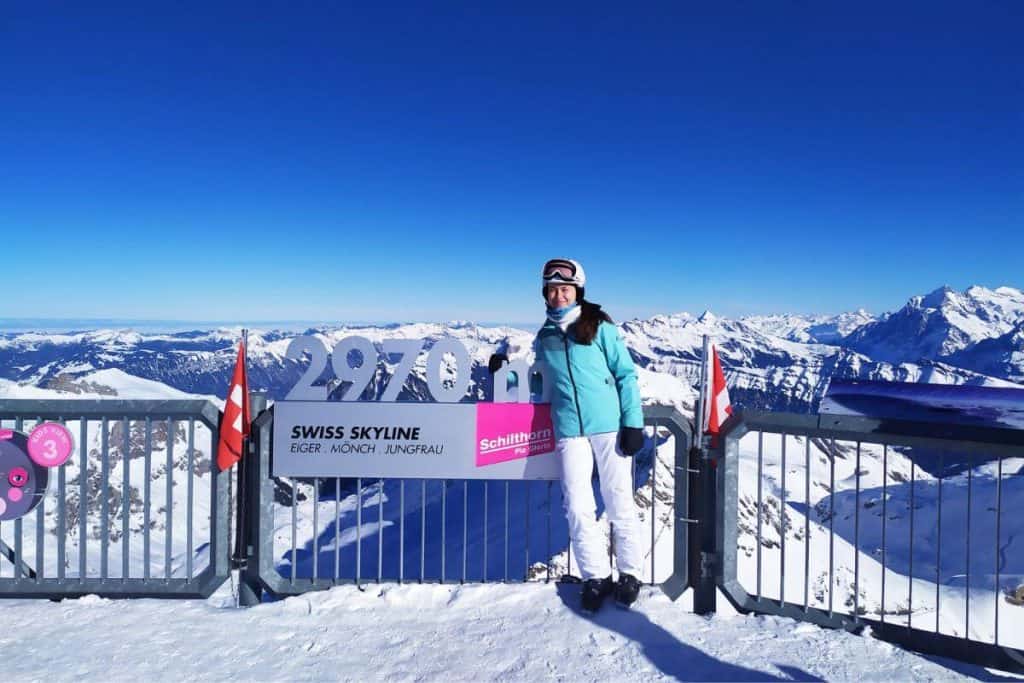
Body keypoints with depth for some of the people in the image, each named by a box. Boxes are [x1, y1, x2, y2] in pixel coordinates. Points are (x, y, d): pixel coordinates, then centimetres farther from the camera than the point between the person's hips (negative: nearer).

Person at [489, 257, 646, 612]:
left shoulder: (599, 327, 0)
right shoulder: (544, 337, 11)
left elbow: (626, 375, 0)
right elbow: (541, 381, 21)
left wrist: (633, 422, -8)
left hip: (609, 425, -3)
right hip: (569, 430, 3)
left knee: (619, 503, 5)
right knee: (578, 508, 2)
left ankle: (629, 573, 22)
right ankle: (596, 577, 18)